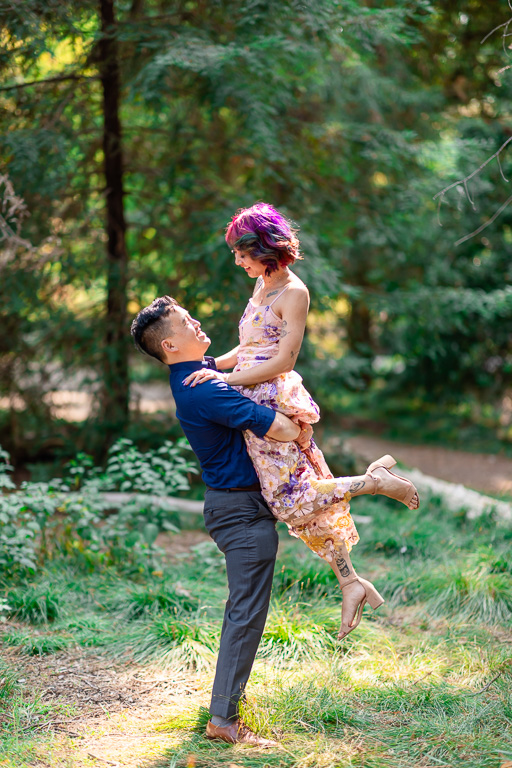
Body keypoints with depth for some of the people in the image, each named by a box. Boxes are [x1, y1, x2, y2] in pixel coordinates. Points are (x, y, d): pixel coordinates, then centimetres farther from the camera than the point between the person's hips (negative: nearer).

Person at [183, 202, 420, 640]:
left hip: (273, 398, -9)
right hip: (257, 397, 9)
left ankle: (375, 481, -4)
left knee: (288, 496, -13)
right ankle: (351, 582, 12)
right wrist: (210, 366, 12)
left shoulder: (293, 292, -12)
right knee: (306, 495, 8)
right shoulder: (262, 285, 14)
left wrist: (228, 379, -16)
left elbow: (284, 360, -17)